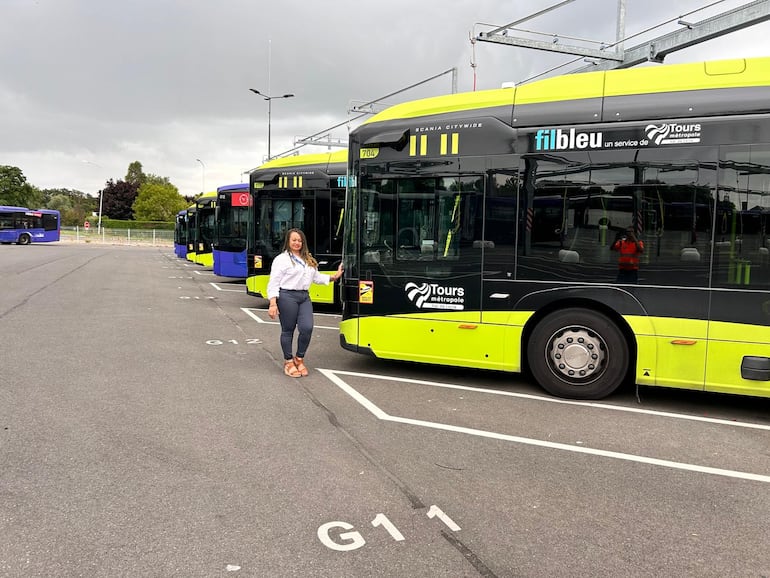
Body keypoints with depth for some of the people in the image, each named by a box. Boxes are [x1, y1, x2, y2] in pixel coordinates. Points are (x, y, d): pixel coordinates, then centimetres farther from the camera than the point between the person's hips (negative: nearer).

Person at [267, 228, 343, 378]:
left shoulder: (308, 260, 20)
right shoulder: (281, 259, -3)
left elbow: (317, 277, 24)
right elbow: (273, 283, -8)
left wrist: (334, 277, 14)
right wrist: (273, 304, -16)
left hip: (304, 297, 6)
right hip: (287, 297, -6)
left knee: (307, 328, -5)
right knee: (288, 330, 3)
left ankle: (299, 359, 15)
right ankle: (288, 362, 19)